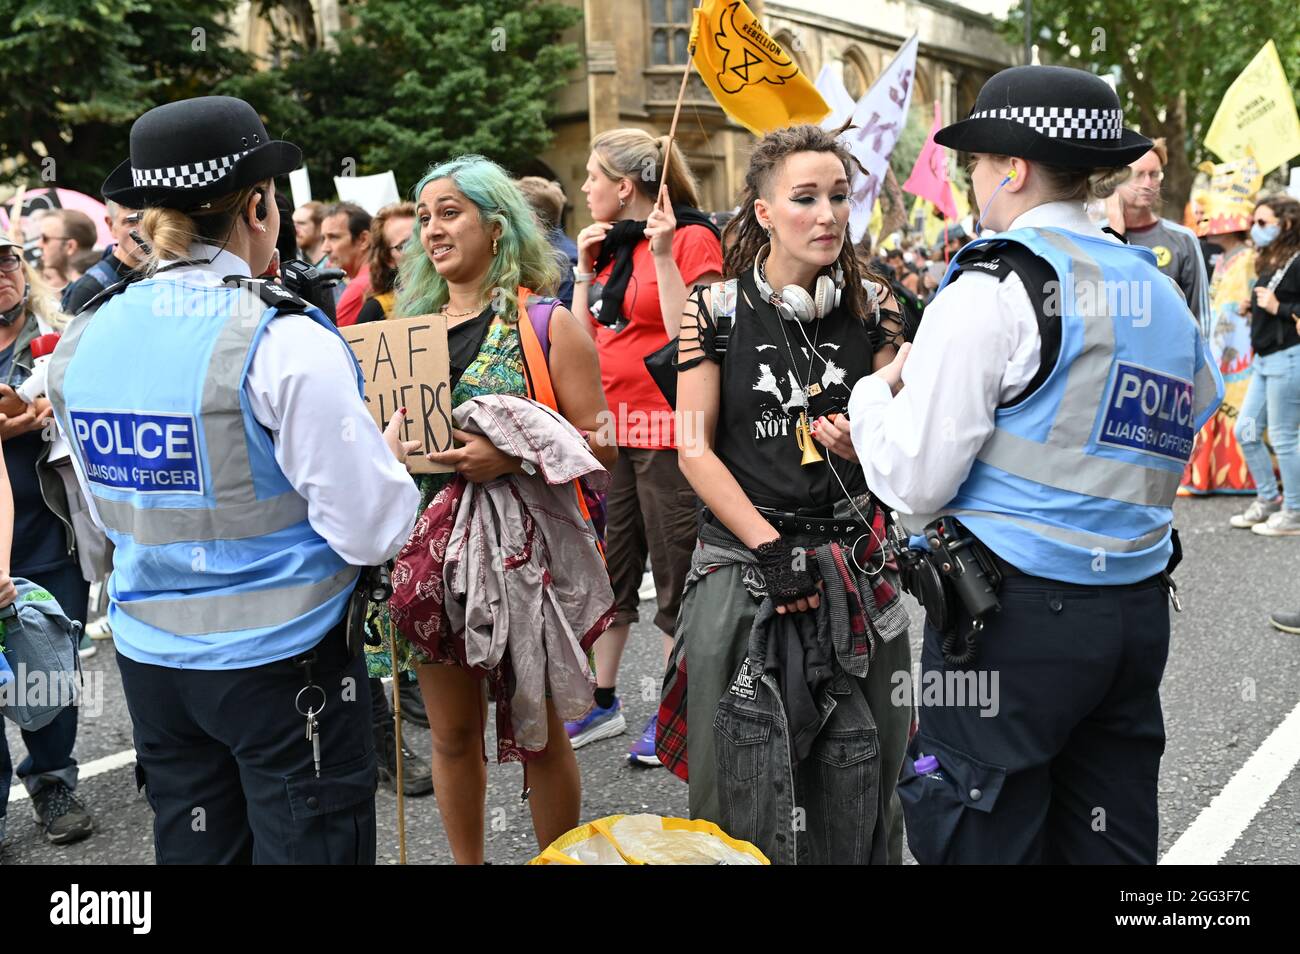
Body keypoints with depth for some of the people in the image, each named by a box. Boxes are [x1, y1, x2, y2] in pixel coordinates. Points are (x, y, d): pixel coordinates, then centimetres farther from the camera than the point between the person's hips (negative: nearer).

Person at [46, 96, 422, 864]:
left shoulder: (81, 343, 0)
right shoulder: (286, 342, -19)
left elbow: (107, 510, 13)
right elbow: (370, 533, -17)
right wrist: (389, 461, 2)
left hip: (151, 659, 6)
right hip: (282, 663, -6)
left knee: (194, 847, 19)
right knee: (309, 847, 9)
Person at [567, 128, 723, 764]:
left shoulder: (692, 238, -7)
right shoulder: (610, 243, 15)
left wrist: (664, 254, -19)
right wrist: (586, 268, 7)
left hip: (666, 430, -8)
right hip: (609, 425, 8)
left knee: (674, 571, 3)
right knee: (608, 567, 14)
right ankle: (603, 701, 26)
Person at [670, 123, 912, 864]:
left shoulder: (872, 305, 4)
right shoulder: (718, 311, -3)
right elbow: (696, 449, -5)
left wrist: (865, 444, -16)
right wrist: (773, 549, -11)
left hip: (853, 560, 2)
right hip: (744, 560, -2)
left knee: (857, 773, 8)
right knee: (748, 775, 4)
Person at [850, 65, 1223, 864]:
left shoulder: (994, 289, -11)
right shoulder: (1164, 295, 11)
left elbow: (915, 483, -12)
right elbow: (1170, 457, 17)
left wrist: (875, 392, 6)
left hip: (1013, 616, -7)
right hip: (1138, 610, 8)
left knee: (984, 840, 5)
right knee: (1111, 842, 17)